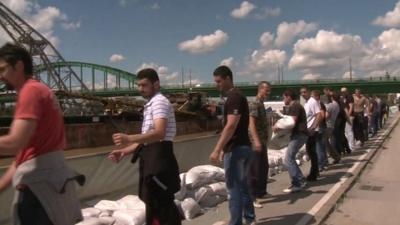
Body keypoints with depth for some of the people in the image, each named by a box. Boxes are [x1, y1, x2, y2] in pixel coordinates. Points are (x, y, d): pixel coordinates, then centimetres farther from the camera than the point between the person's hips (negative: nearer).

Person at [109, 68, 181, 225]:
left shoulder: (159, 101, -10)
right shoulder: (151, 105, 22)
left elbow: (159, 133, -27)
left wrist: (129, 139, -38)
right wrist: (124, 151, 13)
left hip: (158, 158, -10)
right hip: (151, 158, 10)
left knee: (157, 206, -7)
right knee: (162, 204, 18)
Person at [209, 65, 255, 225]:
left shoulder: (234, 97, -16)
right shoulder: (235, 97, 15)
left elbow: (231, 126, -24)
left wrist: (217, 150, -25)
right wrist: (224, 149, 23)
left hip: (236, 149, -10)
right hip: (242, 147, 10)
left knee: (234, 187, -3)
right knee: (242, 185, 17)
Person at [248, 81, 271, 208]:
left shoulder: (261, 104, 16)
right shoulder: (254, 104, -14)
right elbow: (251, 123, -26)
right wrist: (256, 140, -37)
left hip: (262, 142, 10)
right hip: (255, 143, -10)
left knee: (264, 168, 17)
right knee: (254, 170, -6)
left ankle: (261, 192, 30)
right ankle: (252, 197, 0)